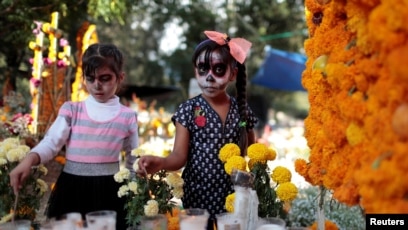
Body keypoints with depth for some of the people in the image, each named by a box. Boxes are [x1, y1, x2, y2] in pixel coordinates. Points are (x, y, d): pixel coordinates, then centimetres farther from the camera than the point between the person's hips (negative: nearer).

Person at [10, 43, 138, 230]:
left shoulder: (128, 117, 1)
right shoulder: (71, 110, 0)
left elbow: (133, 162, 8)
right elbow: (51, 143, -7)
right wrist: (28, 161, -26)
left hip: (108, 192, 0)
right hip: (71, 189, 0)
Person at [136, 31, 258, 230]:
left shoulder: (242, 110, 1)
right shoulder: (188, 109, -6)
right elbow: (179, 156, -11)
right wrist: (160, 163, -31)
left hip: (234, 197, 2)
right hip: (198, 195, -2)